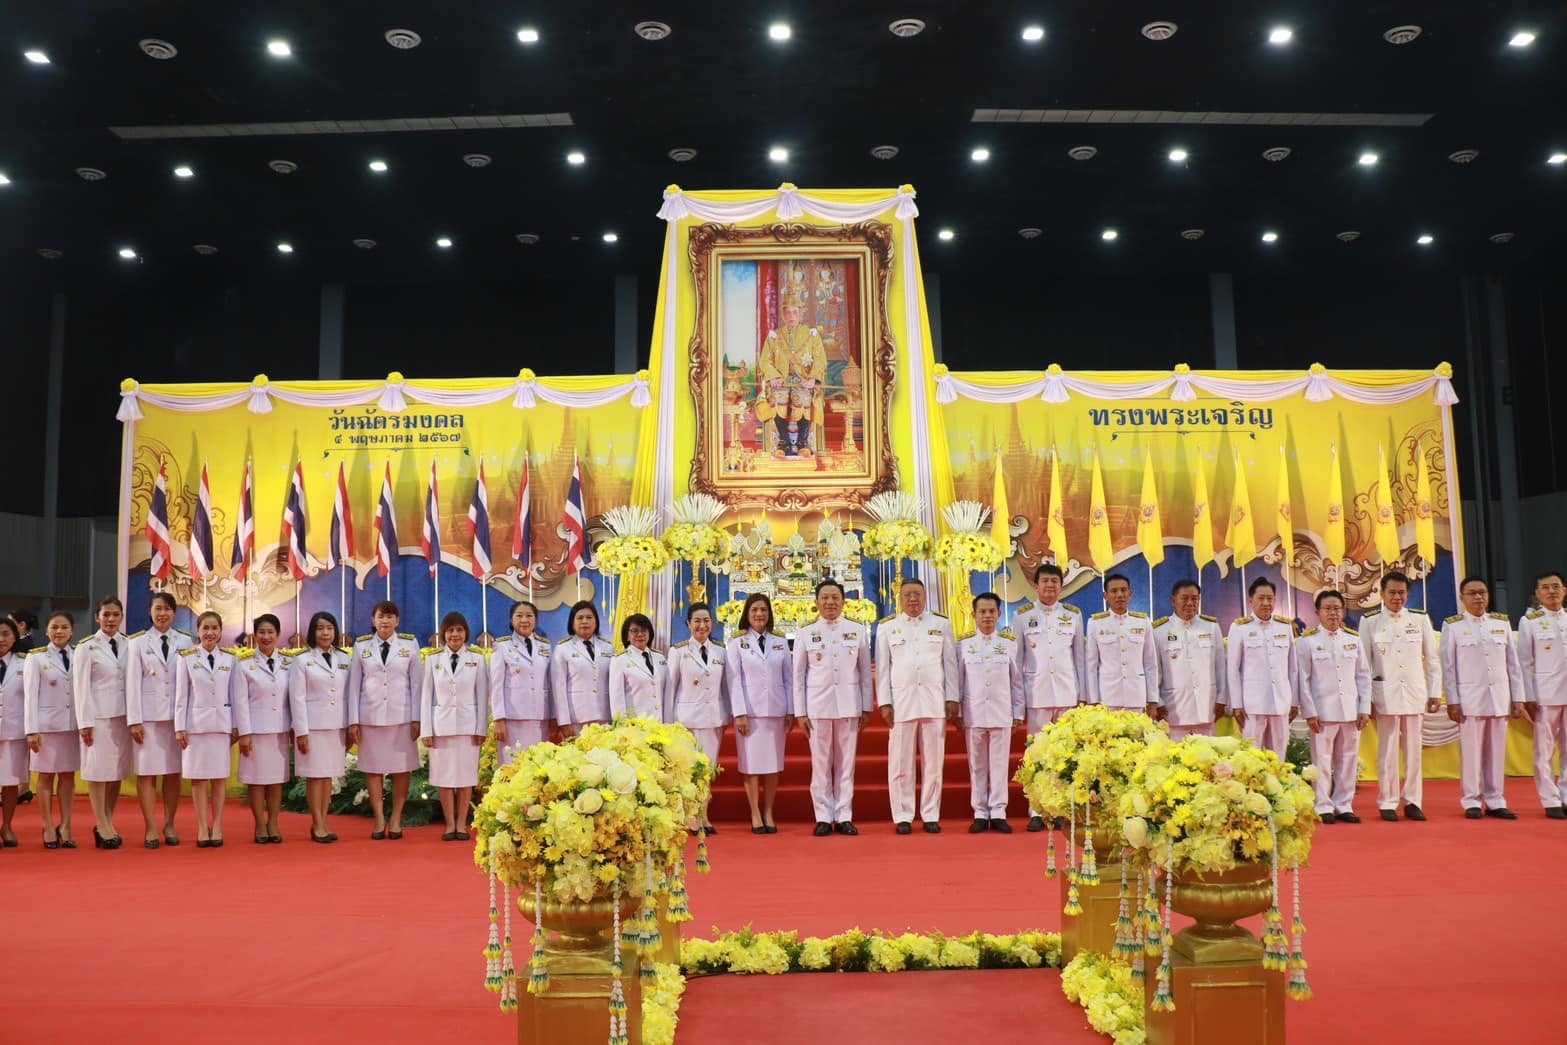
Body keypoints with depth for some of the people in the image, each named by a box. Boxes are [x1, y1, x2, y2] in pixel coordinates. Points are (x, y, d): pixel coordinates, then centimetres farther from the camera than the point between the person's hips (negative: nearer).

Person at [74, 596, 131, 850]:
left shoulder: (128, 645, 8)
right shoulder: (87, 647, -3)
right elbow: (81, 686, -5)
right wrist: (85, 722, -10)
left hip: (123, 715, 4)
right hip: (98, 715, -4)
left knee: (118, 770, 7)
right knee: (98, 769, -1)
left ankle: (107, 823, 17)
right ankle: (103, 827, 6)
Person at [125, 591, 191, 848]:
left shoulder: (185, 642, 6)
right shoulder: (138, 643, 4)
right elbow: (133, 683, 1)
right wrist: (134, 720, -5)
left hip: (177, 715, 1)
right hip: (148, 715, -1)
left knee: (173, 773, 5)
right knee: (147, 772, -1)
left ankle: (169, 826, 13)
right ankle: (151, 829, 3)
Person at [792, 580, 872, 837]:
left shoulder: (857, 631, 5)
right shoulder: (805, 634, 3)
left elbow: (865, 671, 7)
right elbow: (798, 674, 4)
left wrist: (866, 707, 4)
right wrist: (800, 712, 0)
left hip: (849, 705, 1)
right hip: (818, 705, -1)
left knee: (846, 762, 5)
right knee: (821, 763, 2)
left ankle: (844, 816, 12)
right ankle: (823, 817, 10)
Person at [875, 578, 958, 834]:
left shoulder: (941, 625, 10)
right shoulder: (887, 628, 9)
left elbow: (950, 664, 9)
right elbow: (882, 668, 6)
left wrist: (952, 698, 2)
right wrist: (884, 703, -1)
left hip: (934, 700, 1)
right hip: (901, 700, 0)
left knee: (933, 761, 3)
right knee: (901, 763, 0)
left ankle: (930, 816, 10)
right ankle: (903, 817, 7)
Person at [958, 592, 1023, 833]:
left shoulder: (1010, 646, 5)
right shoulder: (964, 647, 5)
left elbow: (1017, 682, 7)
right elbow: (959, 682, 6)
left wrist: (1018, 713, 4)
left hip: (1002, 714, 0)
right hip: (973, 714, 0)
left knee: (999, 764, 2)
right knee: (977, 766, 5)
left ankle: (998, 813, 8)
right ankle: (980, 814, 11)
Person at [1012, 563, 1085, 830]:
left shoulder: (1073, 615, 8)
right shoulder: (1023, 617, 5)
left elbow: (1080, 657, 10)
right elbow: (1016, 660, 6)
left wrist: (1083, 695, 6)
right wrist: (1015, 699, 2)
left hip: (1067, 693, 1)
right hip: (1037, 694, -1)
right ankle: (1037, 813, 4)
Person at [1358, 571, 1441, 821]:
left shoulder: (1420, 618, 5)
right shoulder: (1370, 620, 0)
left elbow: (1432, 658, 9)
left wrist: (1435, 692, 5)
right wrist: (1365, 699, -2)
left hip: (1415, 692, 2)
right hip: (1385, 693, -2)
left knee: (1413, 750, 7)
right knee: (1388, 750, 1)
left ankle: (1413, 801, 16)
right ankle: (1387, 803, 9)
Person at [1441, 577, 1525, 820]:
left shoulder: (1502, 622, 8)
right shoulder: (1453, 626, -1)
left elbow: (1513, 663, 9)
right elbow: (1448, 666, -2)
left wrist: (1518, 697, 5)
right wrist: (1452, 701, -6)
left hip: (1500, 697, 3)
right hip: (1470, 698, -3)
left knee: (1497, 751, 5)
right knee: (1471, 750, 0)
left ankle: (1495, 801, 13)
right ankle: (1472, 802, 8)